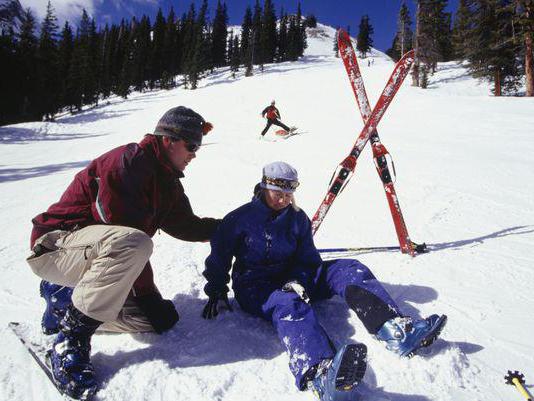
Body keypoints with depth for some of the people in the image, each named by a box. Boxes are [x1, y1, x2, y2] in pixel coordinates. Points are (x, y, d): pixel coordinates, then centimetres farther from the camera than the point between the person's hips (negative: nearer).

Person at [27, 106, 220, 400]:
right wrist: (147, 293, -19)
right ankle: (71, 340, -21)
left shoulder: (167, 182, 8)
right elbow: (127, 235, -26)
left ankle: (64, 295, 15)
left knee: (163, 319, 0)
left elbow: (185, 225, 15)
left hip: (98, 251, 9)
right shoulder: (129, 161, -21)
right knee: (131, 244, -39)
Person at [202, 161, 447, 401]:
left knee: (348, 270, -12)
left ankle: (398, 330, -30)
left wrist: (296, 281, -14)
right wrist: (216, 293, -8)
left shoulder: (298, 218, 5)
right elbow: (219, 257, 0)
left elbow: (308, 260, 6)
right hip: (255, 287, -5)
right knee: (288, 303, -41)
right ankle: (321, 374, -69)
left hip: (291, 279, 5)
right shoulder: (239, 218, -6)